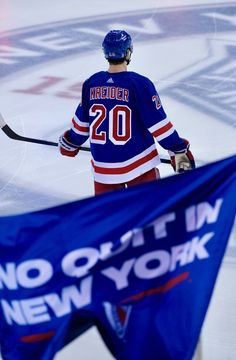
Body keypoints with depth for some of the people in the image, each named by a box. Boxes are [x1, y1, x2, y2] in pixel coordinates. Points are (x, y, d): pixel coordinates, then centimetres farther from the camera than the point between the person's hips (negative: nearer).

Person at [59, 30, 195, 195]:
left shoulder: (91, 84, -1)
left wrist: (69, 143, 29)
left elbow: (82, 123, 10)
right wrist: (179, 151, -4)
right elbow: (159, 124, -13)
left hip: (103, 167, 4)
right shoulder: (140, 84, -14)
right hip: (139, 164, -4)